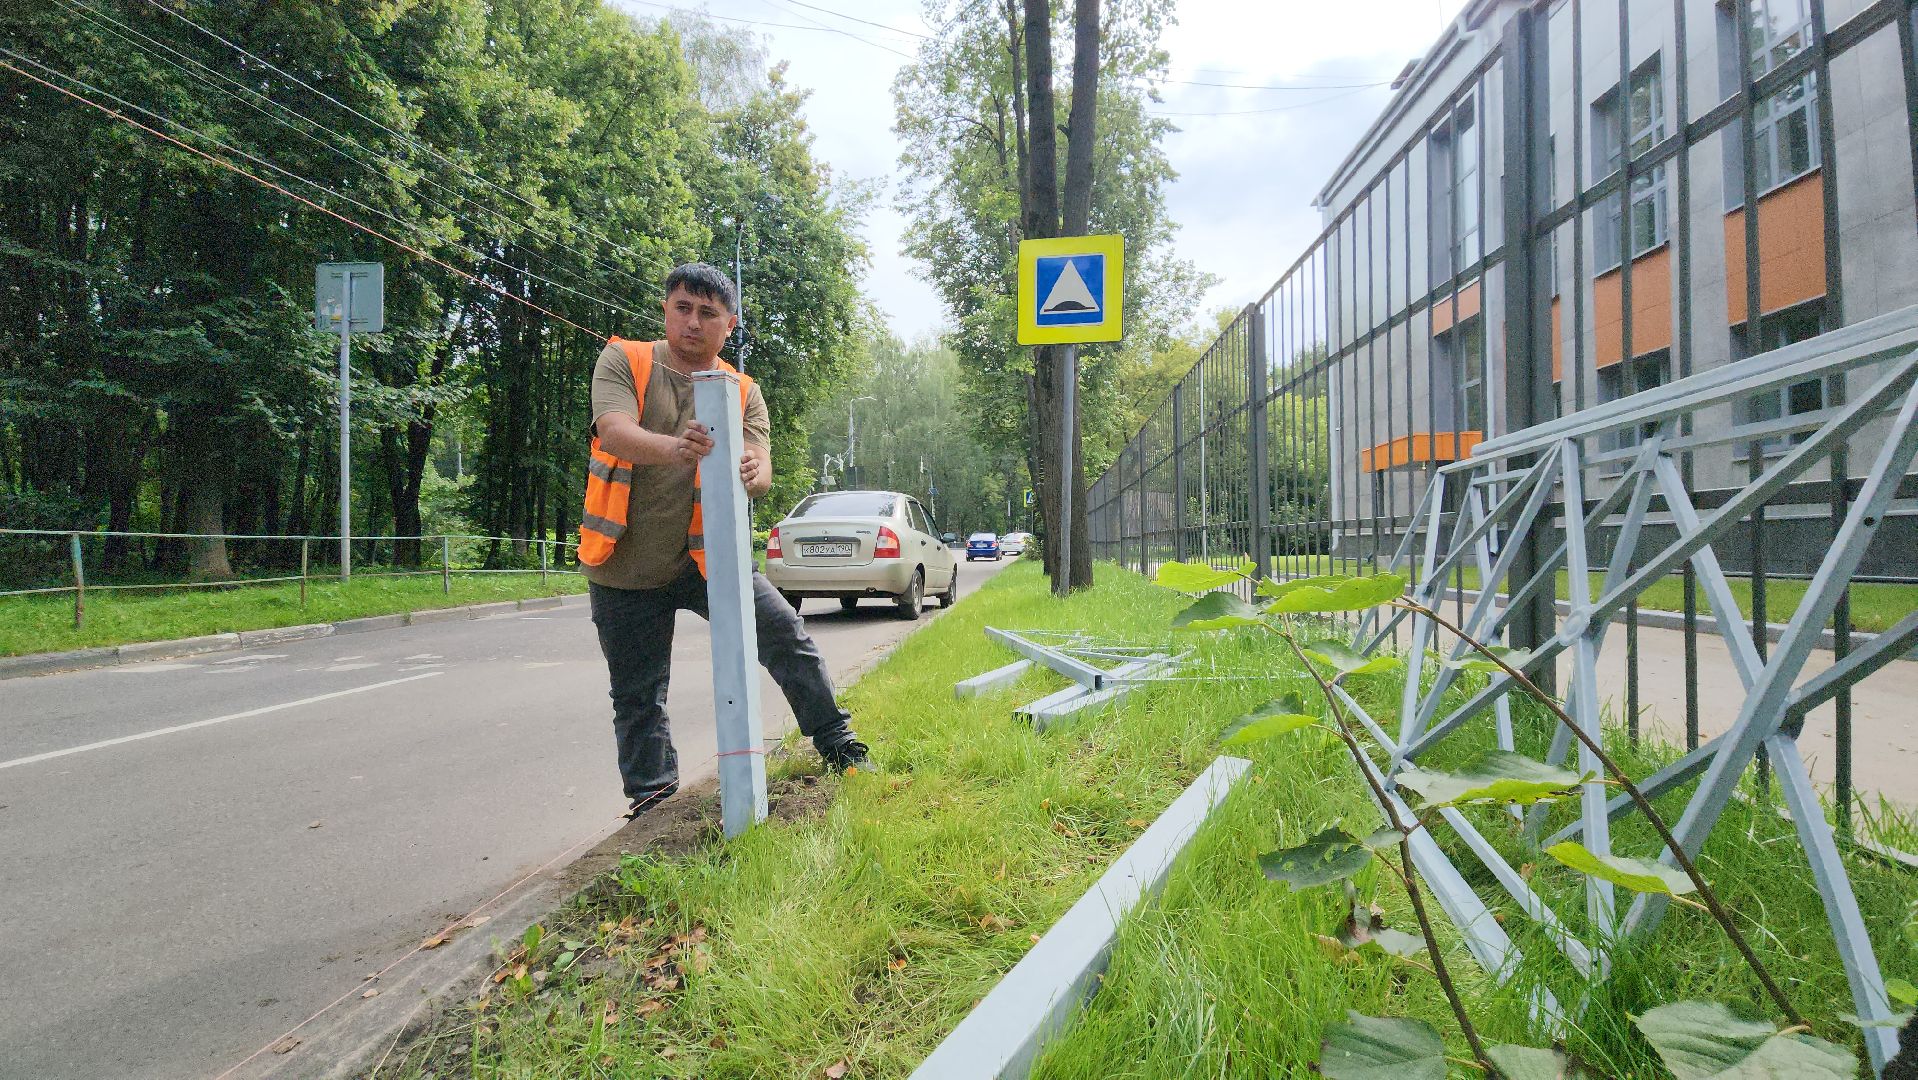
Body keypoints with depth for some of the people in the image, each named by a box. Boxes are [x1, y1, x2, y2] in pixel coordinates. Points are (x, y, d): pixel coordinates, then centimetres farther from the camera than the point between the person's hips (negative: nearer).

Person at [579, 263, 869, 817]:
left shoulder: (743, 392, 2)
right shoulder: (623, 362, -4)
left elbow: (762, 467, -11)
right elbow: (613, 432, -23)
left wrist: (752, 473, -38)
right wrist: (674, 448, -45)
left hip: (705, 556, 1)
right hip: (626, 567, -1)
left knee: (785, 633, -11)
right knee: (637, 697, 8)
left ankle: (836, 742, 5)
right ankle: (652, 800, 26)